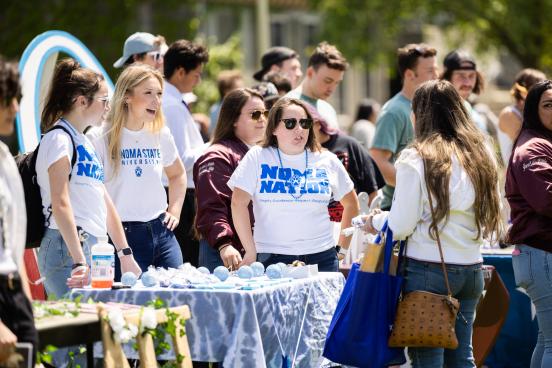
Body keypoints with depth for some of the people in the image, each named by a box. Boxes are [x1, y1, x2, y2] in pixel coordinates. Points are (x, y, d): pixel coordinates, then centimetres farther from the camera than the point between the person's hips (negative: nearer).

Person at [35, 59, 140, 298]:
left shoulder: (84, 141, 20)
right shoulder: (59, 139, -8)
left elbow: (103, 200, 23)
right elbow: (60, 204, -18)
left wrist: (125, 255, 23)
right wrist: (79, 261, -24)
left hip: (92, 248, 9)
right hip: (68, 249, -9)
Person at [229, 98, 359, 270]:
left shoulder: (327, 161, 9)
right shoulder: (257, 157, 1)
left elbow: (351, 203, 19)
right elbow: (239, 203, -6)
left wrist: (343, 246, 13)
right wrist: (251, 252, -8)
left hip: (322, 257, 2)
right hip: (272, 258, -2)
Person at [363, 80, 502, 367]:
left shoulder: (416, 158, -9)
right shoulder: (481, 155, 7)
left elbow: (401, 226, -8)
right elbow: (491, 221, 11)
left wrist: (375, 222, 11)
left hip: (427, 269, -5)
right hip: (471, 269, 5)